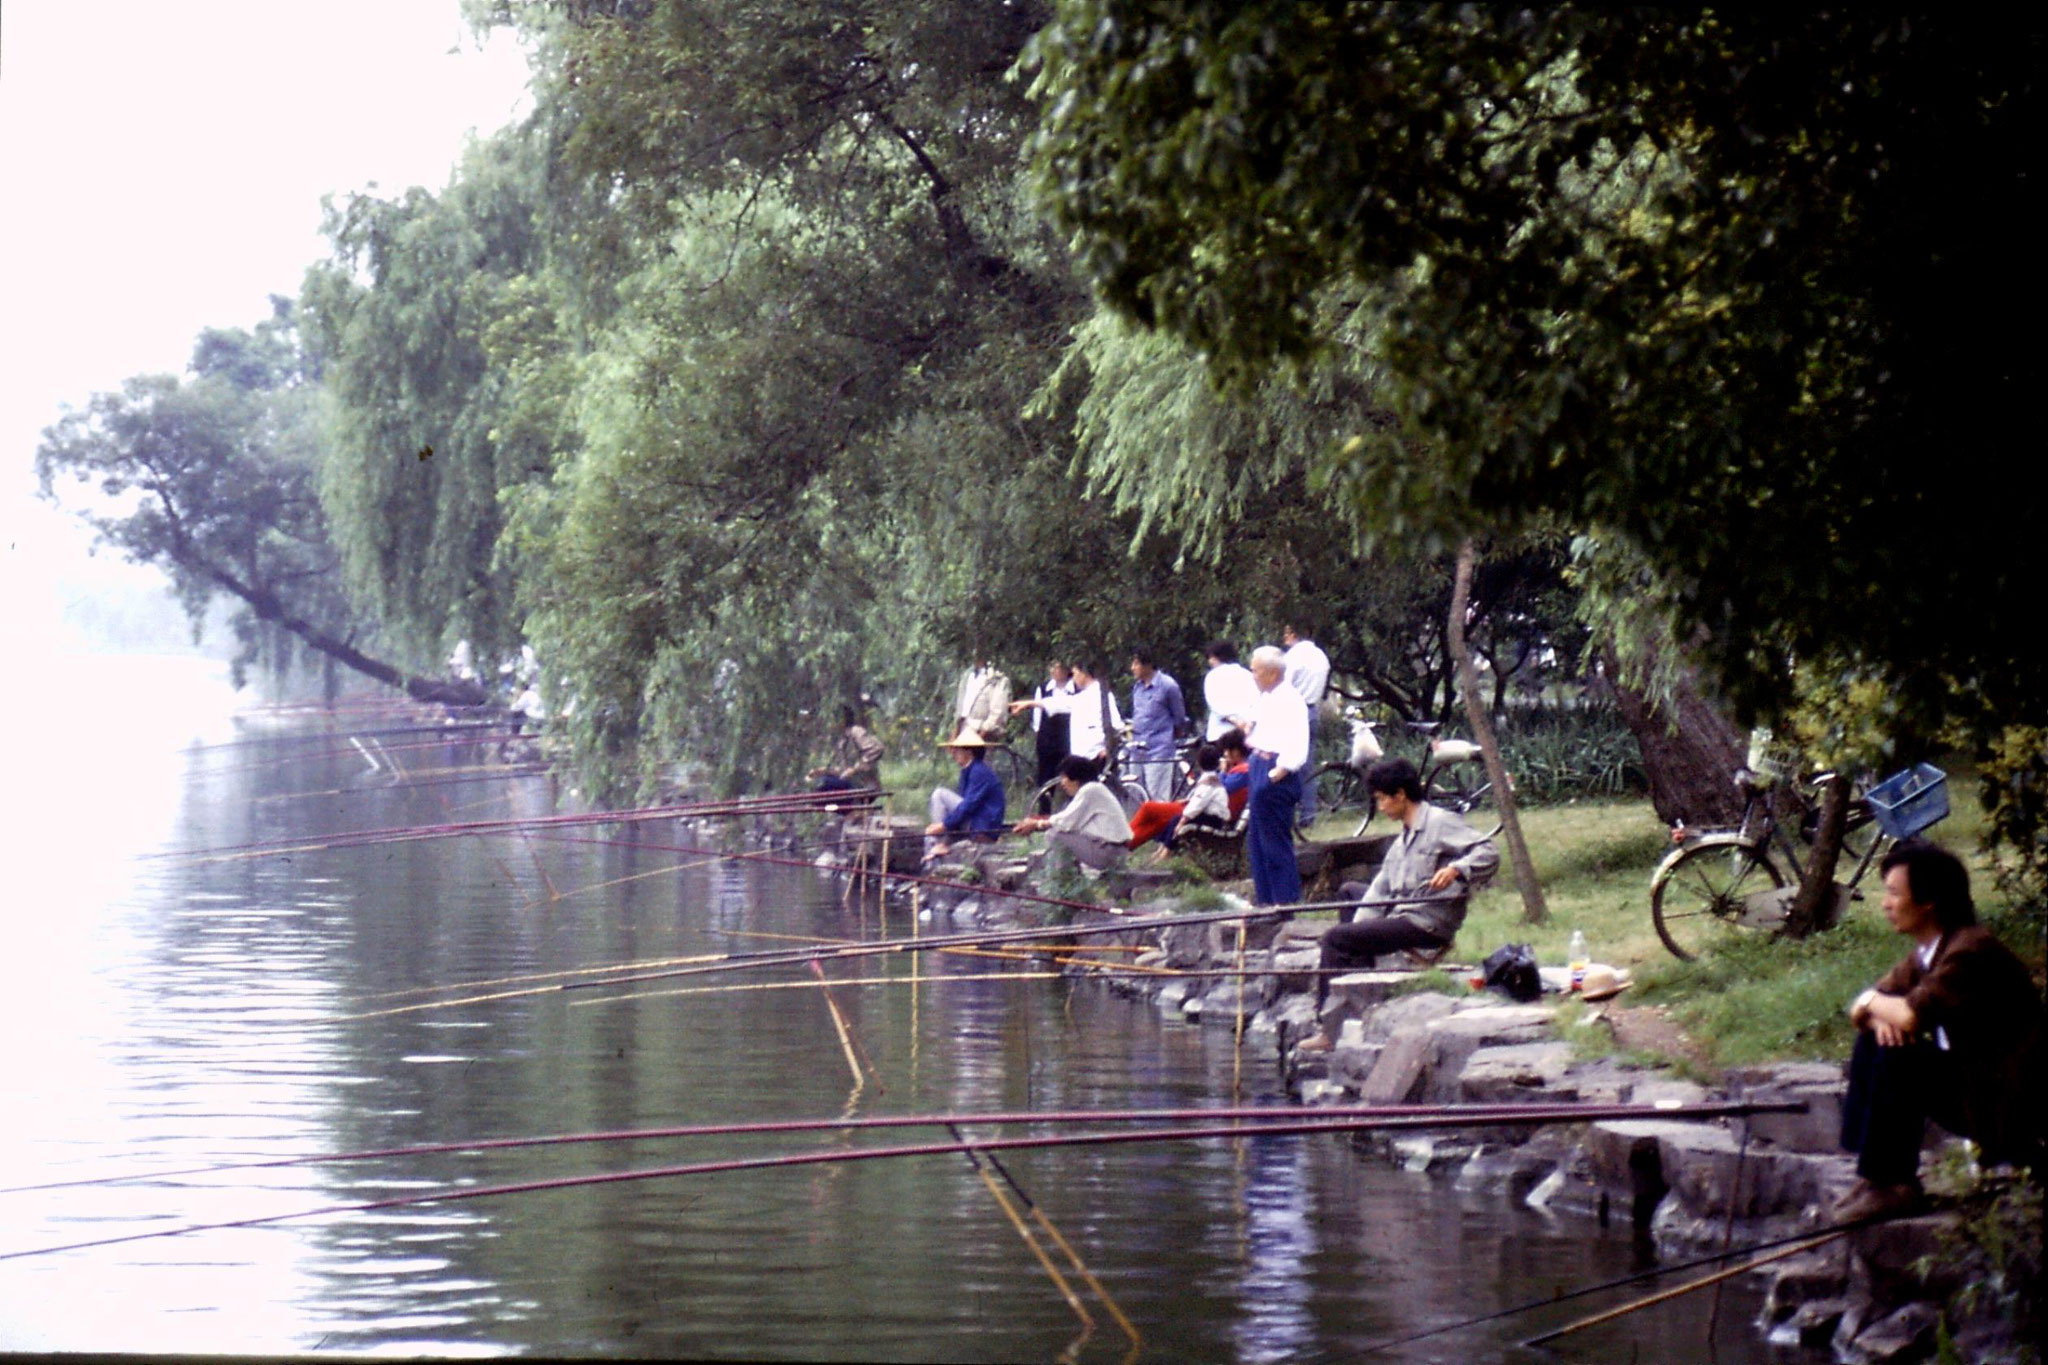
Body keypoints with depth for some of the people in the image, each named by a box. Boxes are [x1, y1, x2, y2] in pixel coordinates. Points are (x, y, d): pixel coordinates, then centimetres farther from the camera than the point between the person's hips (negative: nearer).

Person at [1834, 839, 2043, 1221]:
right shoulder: (1927, 953, 8)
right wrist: (1880, 1016, -11)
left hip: (2005, 1103, -10)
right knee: (1872, 1042, 5)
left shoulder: (1972, 950, -22)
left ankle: (1890, 1185, -14)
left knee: (1898, 1058, -24)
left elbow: (1912, 1016, -33)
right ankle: (1872, 1174, 1)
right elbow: (1863, 1006, 13)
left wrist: (1873, 1003, -11)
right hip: (1969, 1078, 10)